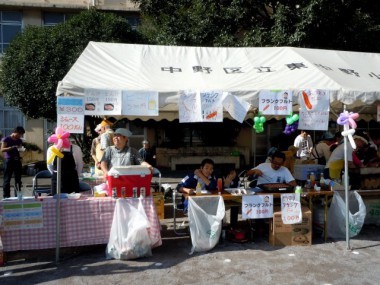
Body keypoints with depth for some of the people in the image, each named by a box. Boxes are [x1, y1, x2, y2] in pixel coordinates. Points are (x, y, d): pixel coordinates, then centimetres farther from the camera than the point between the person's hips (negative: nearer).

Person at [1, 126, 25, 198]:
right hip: (9, 160, -6)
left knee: (18, 179, 8)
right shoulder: (6, 139, -3)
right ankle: (6, 196, 2)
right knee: (7, 179, -2)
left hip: (17, 160, 6)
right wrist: (13, 147, -21)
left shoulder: (19, 140, 14)